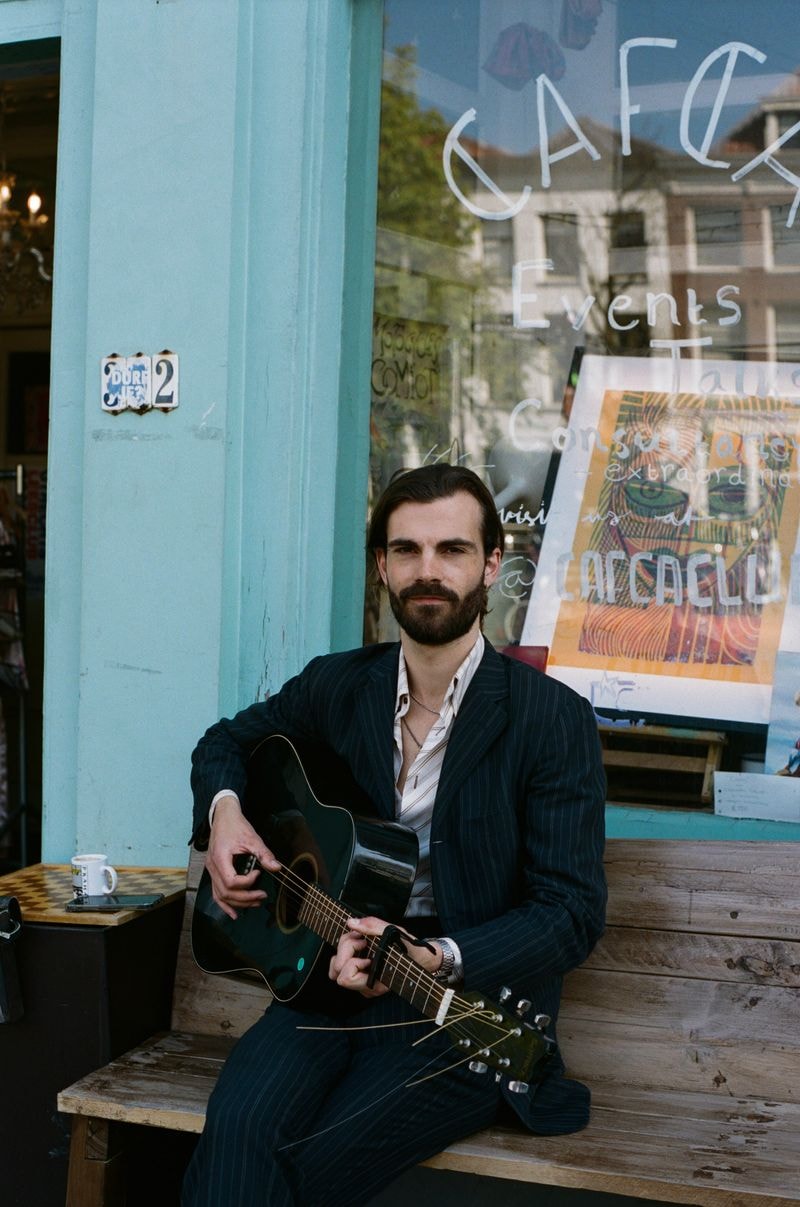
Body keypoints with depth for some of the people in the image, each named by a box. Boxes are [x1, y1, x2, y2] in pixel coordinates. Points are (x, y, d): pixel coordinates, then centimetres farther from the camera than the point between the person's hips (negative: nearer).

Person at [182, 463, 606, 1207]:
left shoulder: (552, 719, -8)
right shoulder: (336, 685, 6)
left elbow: (572, 913, -10)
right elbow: (230, 740, 25)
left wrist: (439, 961, -26)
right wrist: (223, 812, 2)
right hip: (334, 977, 4)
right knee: (239, 1127, -27)